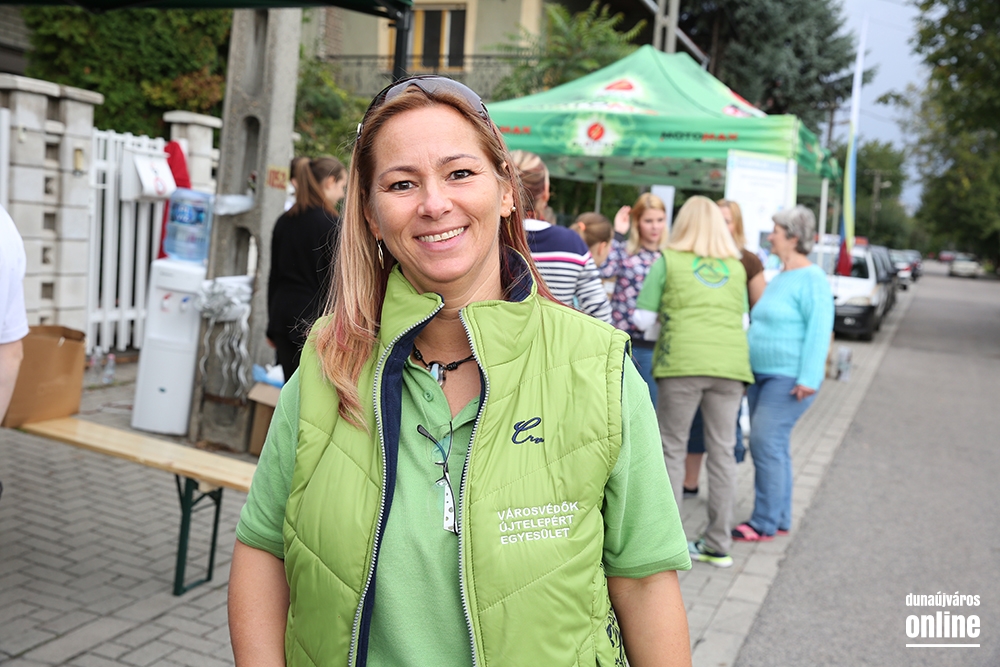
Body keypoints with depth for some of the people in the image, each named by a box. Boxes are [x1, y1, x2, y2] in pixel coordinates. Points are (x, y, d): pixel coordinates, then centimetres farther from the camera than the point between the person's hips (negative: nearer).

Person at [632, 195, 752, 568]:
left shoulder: (668, 261, 4)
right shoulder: (737, 268, 14)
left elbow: (642, 318, 3)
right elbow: (743, 321, 17)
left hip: (683, 362, -3)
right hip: (730, 362, 3)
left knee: (672, 449, 6)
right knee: (722, 450, 8)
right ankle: (719, 544, 15)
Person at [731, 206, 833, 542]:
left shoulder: (812, 279, -12)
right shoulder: (779, 279, 17)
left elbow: (819, 330, -18)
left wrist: (808, 378, -23)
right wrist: (748, 372, 26)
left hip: (789, 378, -9)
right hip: (762, 375, 9)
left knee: (767, 443, -11)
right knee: (773, 446, 11)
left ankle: (764, 523, -5)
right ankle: (779, 518, 20)